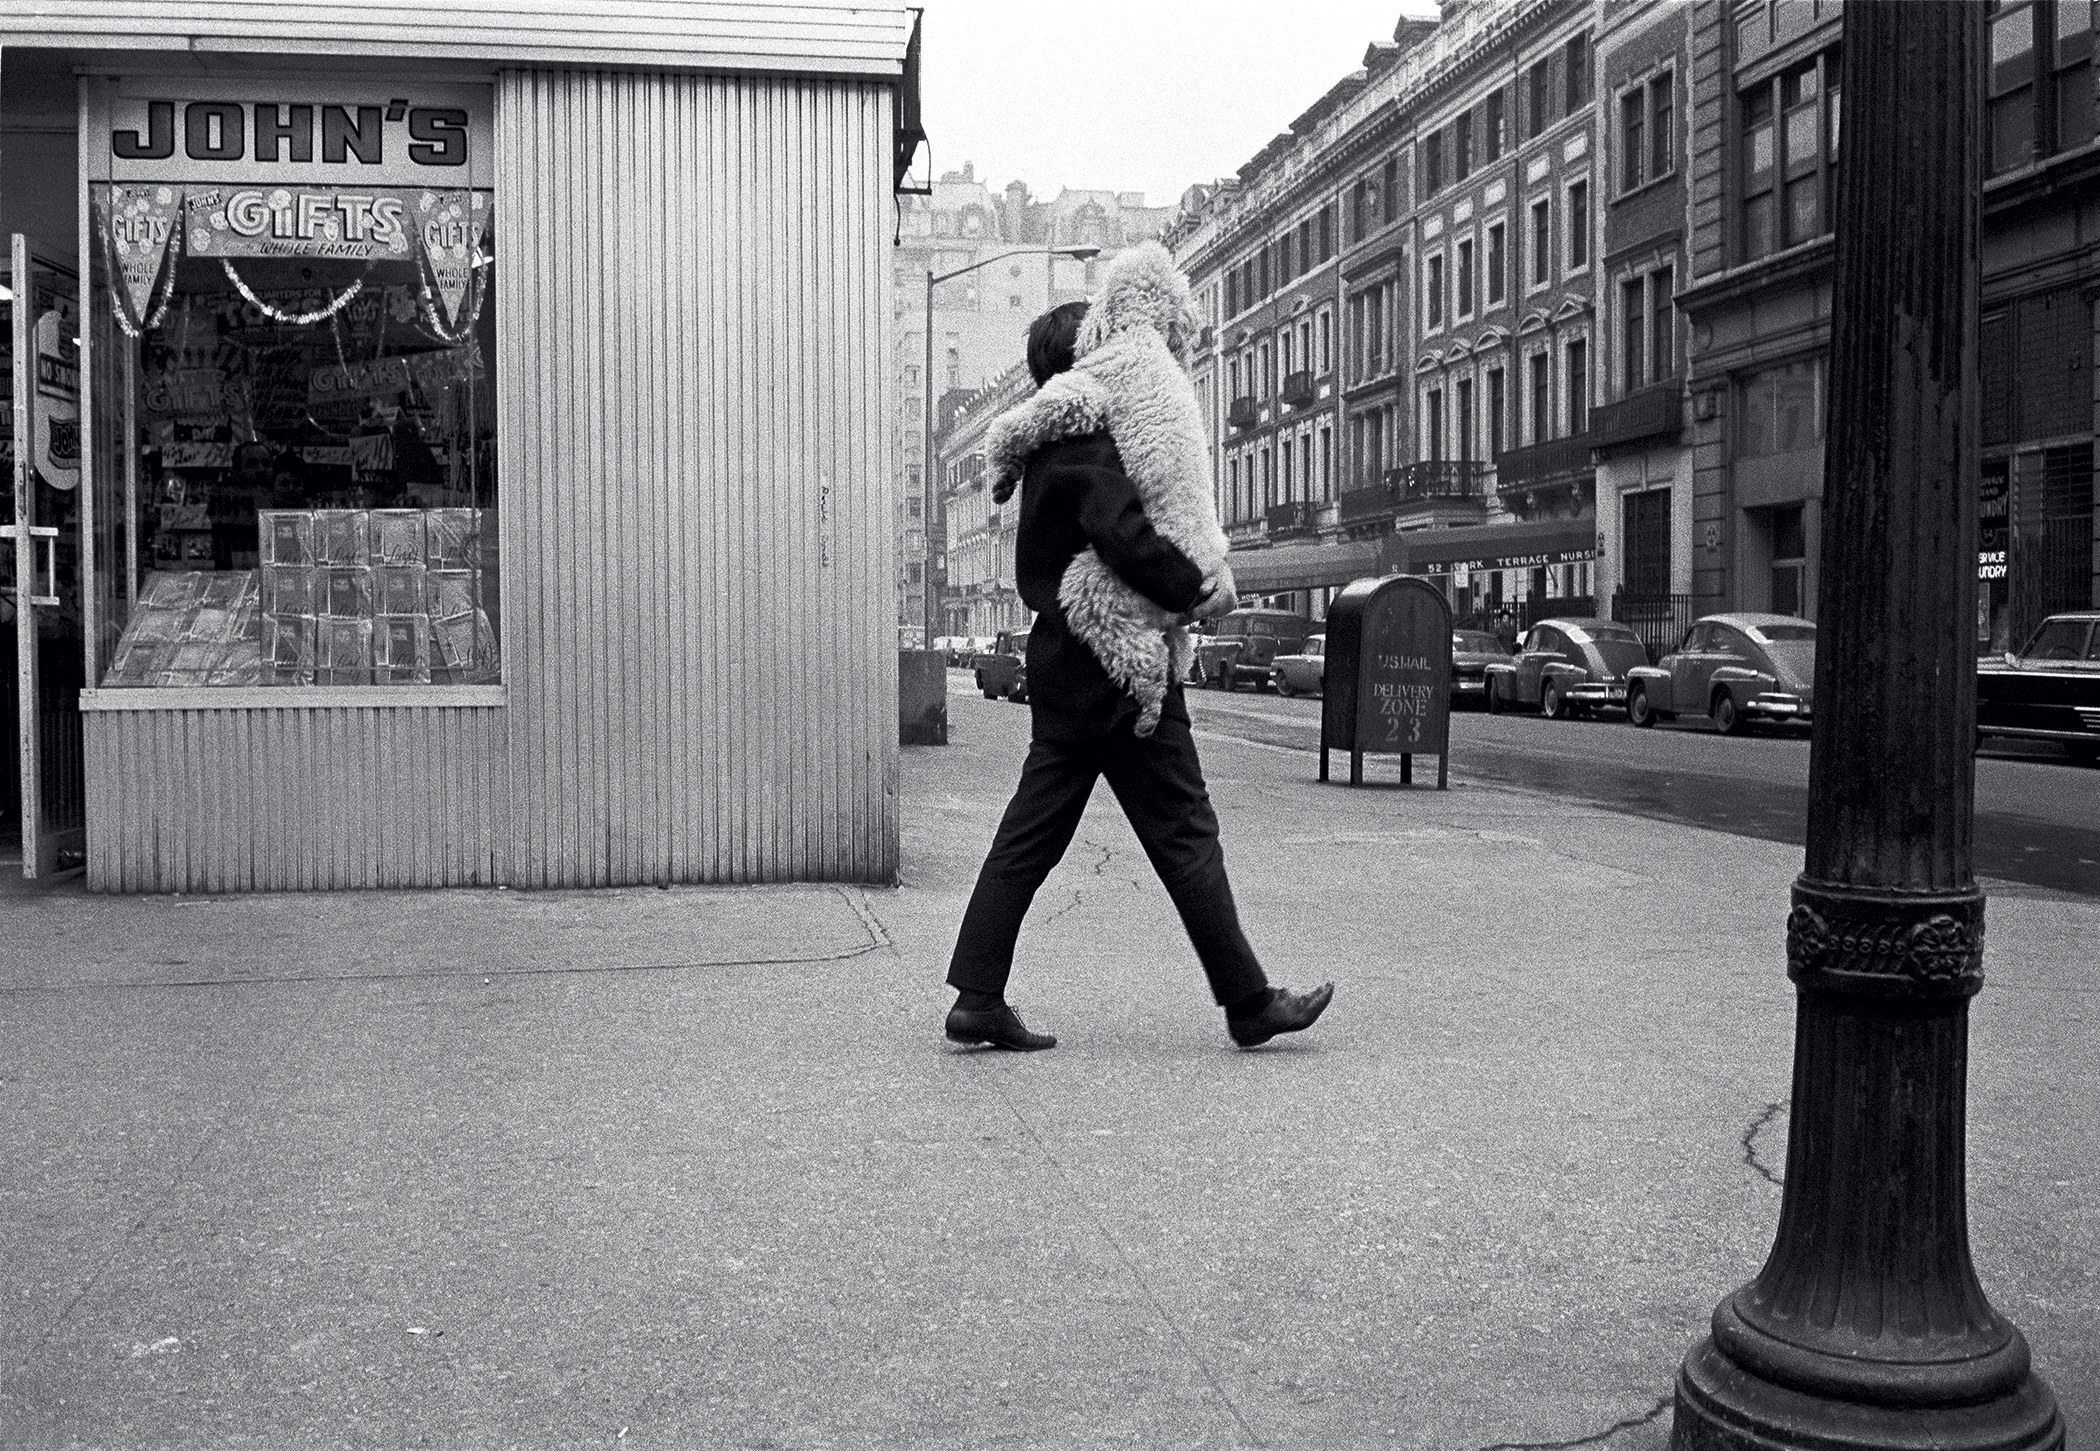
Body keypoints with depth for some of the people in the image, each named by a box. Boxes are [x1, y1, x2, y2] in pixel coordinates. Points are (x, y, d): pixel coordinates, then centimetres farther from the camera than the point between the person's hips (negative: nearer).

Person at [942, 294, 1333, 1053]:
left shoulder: (1051, 447, 17)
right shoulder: (1092, 448, -14)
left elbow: (1169, 511, 17)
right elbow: (1126, 535, -30)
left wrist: (1211, 561, 2)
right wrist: (1195, 591, -16)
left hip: (1063, 671, 10)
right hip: (1117, 673, -10)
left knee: (1029, 835, 9)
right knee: (1185, 835, -1)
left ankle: (977, 999, 9)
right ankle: (1249, 1003, 9)